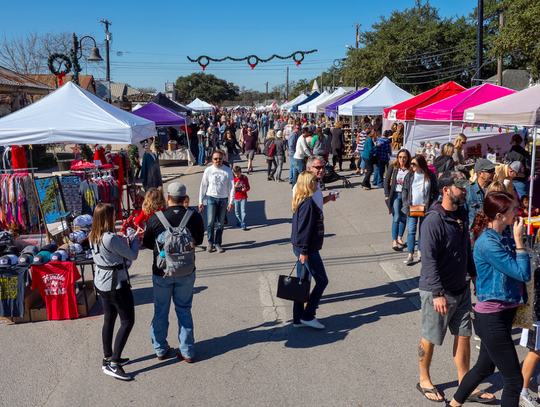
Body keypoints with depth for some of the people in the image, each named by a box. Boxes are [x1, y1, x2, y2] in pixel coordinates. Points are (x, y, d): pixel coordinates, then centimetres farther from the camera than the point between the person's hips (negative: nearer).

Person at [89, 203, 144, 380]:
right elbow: (132, 256, -14)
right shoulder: (111, 238, -26)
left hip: (101, 283, 9)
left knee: (109, 320, 19)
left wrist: (133, 237, 10)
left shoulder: (93, 237, 2)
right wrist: (135, 238, 2)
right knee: (127, 321, 1)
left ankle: (108, 359, 30)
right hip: (116, 284, -9)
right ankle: (113, 364, 0)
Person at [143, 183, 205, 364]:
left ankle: (160, 349, 30)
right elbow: (199, 241, 5)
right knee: (184, 310, 15)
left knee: (160, 311, 16)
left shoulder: (155, 219, -15)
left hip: (161, 272, -1)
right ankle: (188, 352, 20)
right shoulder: (195, 217, -12)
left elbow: (147, 244, -1)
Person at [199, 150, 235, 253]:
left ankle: (218, 244, 15)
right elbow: (203, 186, 7)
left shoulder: (228, 171, 1)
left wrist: (231, 202, -4)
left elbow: (232, 187, 3)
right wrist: (200, 202, 4)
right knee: (210, 221, -13)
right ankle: (210, 243, 5)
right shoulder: (208, 170, 1)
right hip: (211, 198, -1)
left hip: (223, 199, 1)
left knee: (220, 223, 4)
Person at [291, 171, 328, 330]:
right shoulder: (308, 203, -20)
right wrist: (304, 251, -22)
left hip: (302, 249, 10)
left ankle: (298, 319, 21)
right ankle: (307, 316, 7)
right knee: (322, 281, 2)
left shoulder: (302, 201, 10)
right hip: (308, 251, -10)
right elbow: (304, 228, -22)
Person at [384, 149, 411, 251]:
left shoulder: (410, 170, 0)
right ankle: (394, 241, -5)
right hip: (395, 195, -1)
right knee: (396, 218, -8)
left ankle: (400, 238, 27)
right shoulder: (393, 167, 1)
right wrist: (387, 195, -1)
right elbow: (386, 181, 4)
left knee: (403, 218, 9)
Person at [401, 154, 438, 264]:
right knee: (411, 231, -4)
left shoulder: (430, 176, -1)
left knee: (423, 231, 8)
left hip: (425, 209, -1)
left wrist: (430, 205, -6)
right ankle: (410, 255, -2)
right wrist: (407, 204, -4)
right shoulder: (409, 176, 3)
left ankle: (420, 252, 23)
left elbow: (435, 192, 4)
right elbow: (404, 191, 8)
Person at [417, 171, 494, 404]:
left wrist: (474, 274, 18)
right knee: (430, 338, 9)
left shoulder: (462, 214, 6)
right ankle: (424, 381, 28)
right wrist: (438, 293, -25)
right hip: (436, 292, -7)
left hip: (461, 289, 8)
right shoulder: (433, 221, -21)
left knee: (463, 336, 13)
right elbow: (429, 259, -24)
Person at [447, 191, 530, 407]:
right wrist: (519, 240, -18)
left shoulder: (504, 237, 6)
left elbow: (523, 274, 8)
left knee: (485, 367, 24)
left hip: (504, 313, 10)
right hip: (492, 318, -10)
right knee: (514, 380, -1)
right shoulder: (488, 243, -22)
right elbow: (523, 274, -21)